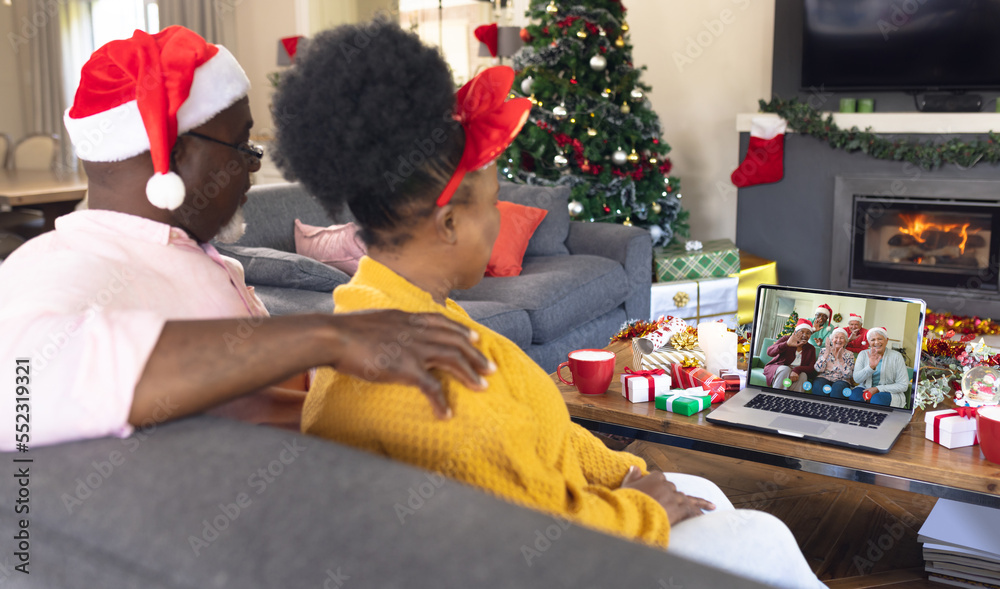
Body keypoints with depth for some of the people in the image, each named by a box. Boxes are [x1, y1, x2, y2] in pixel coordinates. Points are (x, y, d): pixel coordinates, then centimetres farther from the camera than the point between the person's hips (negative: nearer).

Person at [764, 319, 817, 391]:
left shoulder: (811, 349, 8)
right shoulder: (786, 339, 0)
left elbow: (811, 368, -6)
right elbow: (770, 352, -16)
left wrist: (797, 370, -30)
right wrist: (787, 344, -34)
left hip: (796, 373, 2)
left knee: (803, 375, -31)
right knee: (785, 369, -35)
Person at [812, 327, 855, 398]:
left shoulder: (849, 355, 8)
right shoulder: (824, 350, 10)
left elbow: (848, 375, -5)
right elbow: (818, 369, -4)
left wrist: (839, 359, -13)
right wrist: (827, 353, -11)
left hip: (841, 381, 0)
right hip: (824, 378, 1)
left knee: (837, 388, -36)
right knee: (818, 385, -35)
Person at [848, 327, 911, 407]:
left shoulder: (896, 356, -4)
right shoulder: (863, 354, 4)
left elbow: (903, 385, -7)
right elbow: (857, 379, -7)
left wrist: (878, 389, -15)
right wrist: (870, 367, -26)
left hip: (890, 392, -2)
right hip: (866, 389, 2)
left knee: (876, 399, -36)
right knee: (854, 395, -31)